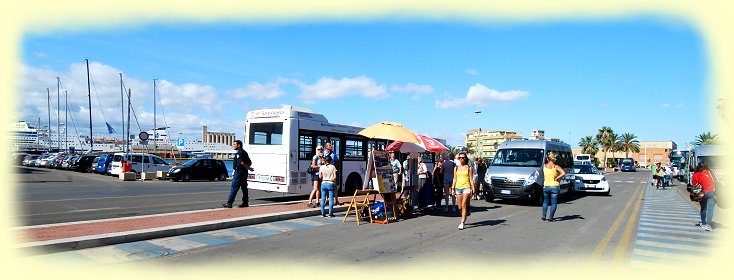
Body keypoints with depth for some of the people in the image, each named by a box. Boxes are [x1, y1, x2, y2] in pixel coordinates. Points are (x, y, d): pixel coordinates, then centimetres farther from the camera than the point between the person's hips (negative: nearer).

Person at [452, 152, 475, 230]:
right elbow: (454, 179, 14)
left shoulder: (469, 168, 3)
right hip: (458, 188, 4)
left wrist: (473, 189, -3)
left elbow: (471, 179, 2)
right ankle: (464, 217, 33)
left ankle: (462, 223, -14)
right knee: (460, 207, 6)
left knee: (464, 205, -14)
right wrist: (453, 189, 8)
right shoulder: (456, 168, 12)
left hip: (466, 188, -4)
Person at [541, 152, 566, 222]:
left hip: (546, 186, 3)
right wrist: (556, 178, -13)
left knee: (545, 201, 19)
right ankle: (550, 218, 2)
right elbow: (563, 173, -23)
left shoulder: (544, 166, 0)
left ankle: (543, 216, 15)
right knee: (554, 203, 6)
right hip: (555, 186, -3)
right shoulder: (556, 167, -9)